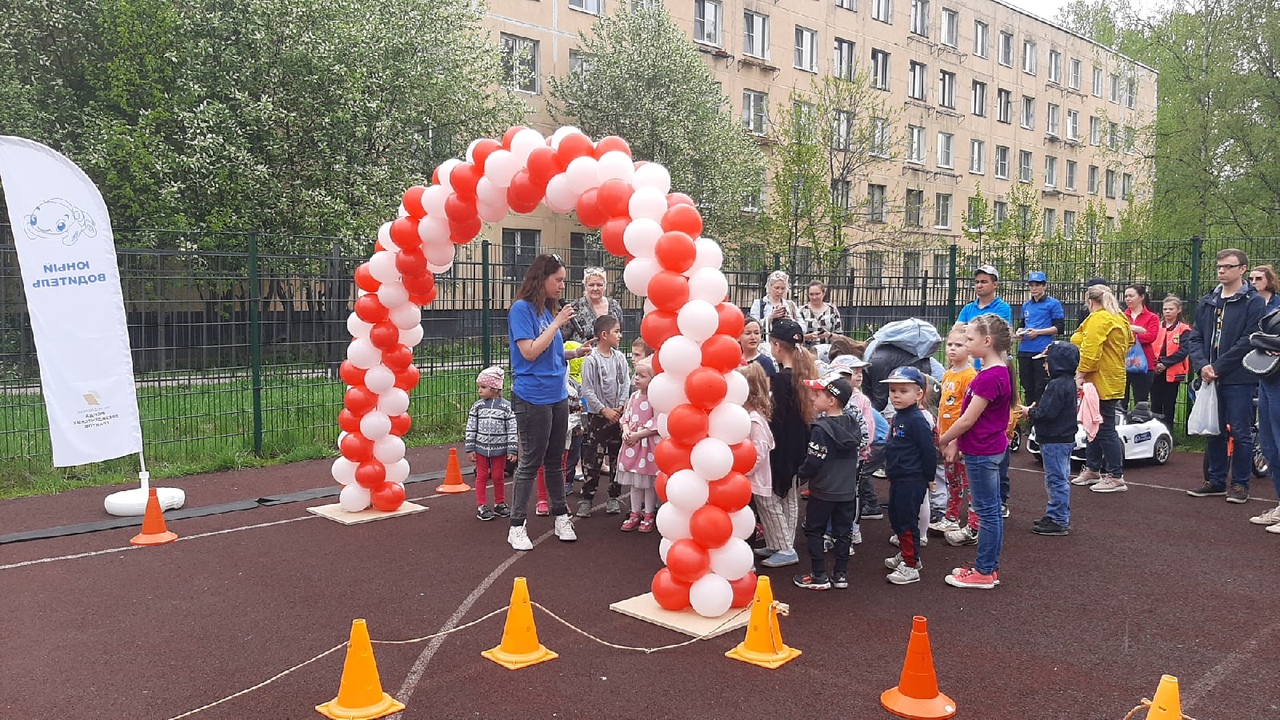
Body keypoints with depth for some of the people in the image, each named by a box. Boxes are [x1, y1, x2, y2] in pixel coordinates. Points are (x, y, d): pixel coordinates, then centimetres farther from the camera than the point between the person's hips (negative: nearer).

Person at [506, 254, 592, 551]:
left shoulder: (548, 310, 12)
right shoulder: (521, 309, -11)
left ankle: (561, 517, 26)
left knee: (555, 461, 15)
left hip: (558, 396, 8)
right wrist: (557, 323, -16)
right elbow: (530, 352, -19)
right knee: (530, 463, -1)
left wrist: (576, 352, 5)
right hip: (533, 399, -8)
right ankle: (517, 526, 8)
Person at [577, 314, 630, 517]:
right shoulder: (591, 360, -11)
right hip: (597, 415, -5)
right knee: (592, 458, -3)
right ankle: (586, 498, 5)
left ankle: (614, 497, 21)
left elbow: (626, 383, 4)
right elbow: (587, 390, -12)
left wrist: (620, 407, -8)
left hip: (617, 415, 5)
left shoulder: (619, 358, 2)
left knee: (616, 457, 10)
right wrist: (605, 410, -15)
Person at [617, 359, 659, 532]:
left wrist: (638, 435, -17)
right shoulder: (634, 396, 7)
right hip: (632, 443, 7)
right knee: (634, 482, 13)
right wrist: (626, 430, -4)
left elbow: (657, 424, -19)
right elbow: (626, 415, 14)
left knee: (649, 482, 5)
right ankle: (635, 514, 24)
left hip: (649, 443, -6)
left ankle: (648, 515, 18)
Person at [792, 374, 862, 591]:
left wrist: (801, 475, -2)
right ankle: (840, 574, 20)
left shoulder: (821, 429, -21)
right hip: (848, 490, 6)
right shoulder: (853, 424, 1)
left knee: (814, 531, 7)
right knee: (843, 532, 14)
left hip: (823, 491, -6)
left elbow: (813, 462, -20)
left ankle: (819, 576, 9)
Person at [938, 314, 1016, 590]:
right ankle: (990, 567, 26)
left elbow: (967, 420, -19)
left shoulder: (989, 377, -22)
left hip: (982, 453, -10)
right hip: (989, 449, 10)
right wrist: (955, 442, 10)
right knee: (991, 510, 16)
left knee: (987, 511, 0)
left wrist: (942, 441, -6)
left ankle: (984, 572, 10)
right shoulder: (998, 371, 9)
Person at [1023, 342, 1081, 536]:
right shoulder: (1068, 382, 10)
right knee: (1060, 479, 18)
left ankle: (1058, 521, 3)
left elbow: (1047, 413, -26)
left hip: (1055, 441, -11)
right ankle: (1060, 516, 28)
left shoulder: (1057, 385, -22)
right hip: (1064, 438, 11)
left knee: (1056, 480, -3)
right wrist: (1037, 407, 3)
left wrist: (1030, 411, -10)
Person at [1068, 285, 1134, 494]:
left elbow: (1091, 349, -23)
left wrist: (1081, 374, -21)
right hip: (1113, 380, 11)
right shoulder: (1119, 318, 16)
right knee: (1096, 427, 18)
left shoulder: (1098, 319, -15)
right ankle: (1092, 470, 26)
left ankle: (1116, 477, -3)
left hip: (1102, 383, -11)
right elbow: (1129, 342, 22)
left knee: (1105, 430, -6)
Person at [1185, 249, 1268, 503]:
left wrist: (1218, 367, -15)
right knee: (1214, 431, 12)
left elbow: (1248, 342, -13)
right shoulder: (1207, 303, 13)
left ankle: (1240, 484, 10)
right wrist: (1203, 365, -9)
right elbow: (1194, 338, 8)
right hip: (1211, 378, 5)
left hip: (1239, 379, -5)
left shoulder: (1253, 303, -4)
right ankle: (1215, 480, 22)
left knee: (1240, 433, 1)